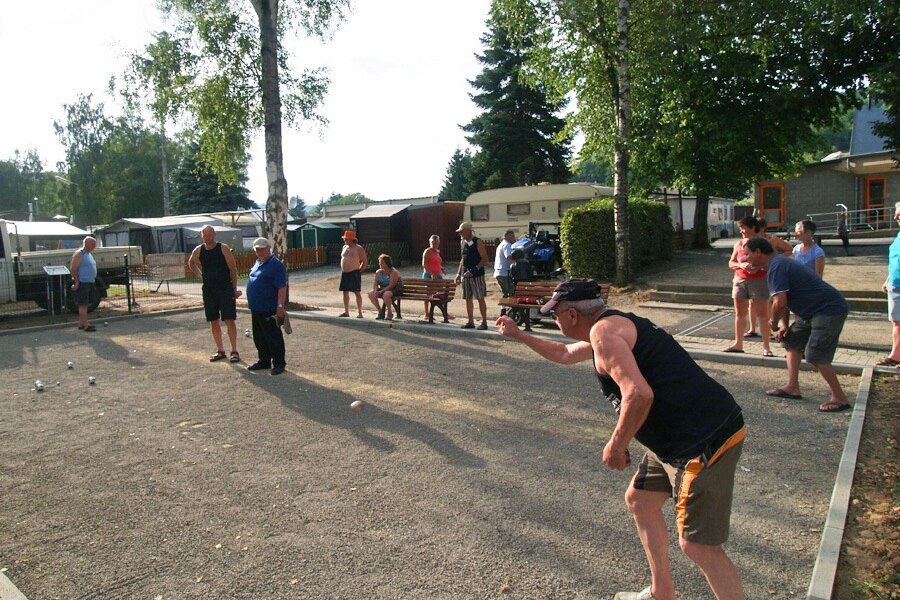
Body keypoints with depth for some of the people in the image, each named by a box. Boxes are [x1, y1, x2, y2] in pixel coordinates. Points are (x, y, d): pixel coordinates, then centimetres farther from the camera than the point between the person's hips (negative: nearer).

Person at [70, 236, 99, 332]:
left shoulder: (89, 254, 16)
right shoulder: (79, 254, -13)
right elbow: (73, 269, -17)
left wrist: (93, 282, 21)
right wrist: (77, 282, -20)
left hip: (89, 283, 9)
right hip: (82, 284, -9)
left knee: (84, 304, 13)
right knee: (83, 304, -7)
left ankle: (81, 323, 21)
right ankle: (86, 325, -7)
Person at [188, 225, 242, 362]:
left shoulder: (223, 248, -8)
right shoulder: (198, 251, 4)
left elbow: (233, 269, -7)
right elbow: (191, 263, 26)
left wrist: (235, 288, -8)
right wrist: (200, 274, 12)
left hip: (225, 288, -4)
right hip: (208, 290, 5)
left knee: (229, 320, -7)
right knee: (213, 321, 9)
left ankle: (234, 351, -1)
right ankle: (220, 351, 19)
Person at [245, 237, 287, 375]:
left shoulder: (276, 264, -14)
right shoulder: (257, 263, 13)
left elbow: (282, 287, -19)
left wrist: (280, 306, -25)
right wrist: (252, 303, 21)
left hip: (269, 310, -9)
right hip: (256, 309, 9)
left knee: (274, 337, 0)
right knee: (259, 338, 16)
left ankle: (279, 363, 9)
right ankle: (264, 361, 28)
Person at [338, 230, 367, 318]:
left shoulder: (359, 248, -6)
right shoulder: (344, 247, 14)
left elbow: (365, 261, -5)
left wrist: (359, 270, -7)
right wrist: (342, 269, 15)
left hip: (354, 273, -7)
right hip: (344, 273, 7)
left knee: (357, 292, -5)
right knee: (345, 293, 9)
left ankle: (360, 312, 0)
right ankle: (346, 312, 18)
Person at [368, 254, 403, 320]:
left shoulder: (394, 272, -17)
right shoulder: (378, 272, 5)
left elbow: (391, 286, -24)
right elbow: (375, 284, 2)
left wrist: (381, 292, -29)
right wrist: (375, 291, -20)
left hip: (396, 289, -7)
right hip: (383, 289, 7)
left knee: (386, 294, -39)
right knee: (371, 294, -15)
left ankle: (390, 313, -17)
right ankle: (381, 312, -2)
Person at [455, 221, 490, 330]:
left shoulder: (478, 242, -10)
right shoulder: (463, 242, 10)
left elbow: (485, 259, -13)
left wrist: (473, 271, -20)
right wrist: (459, 273, 12)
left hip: (477, 275, -7)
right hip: (465, 275, 7)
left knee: (480, 298, -3)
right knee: (468, 298, 8)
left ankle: (484, 322, 3)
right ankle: (470, 322, 16)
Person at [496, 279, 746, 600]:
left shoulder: (602, 330, -15)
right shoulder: (614, 327, 17)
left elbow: (639, 395, -28)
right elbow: (564, 353, 35)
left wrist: (616, 445, -14)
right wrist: (518, 334, 42)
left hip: (704, 441, -11)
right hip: (680, 438, 11)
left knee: (697, 544, -3)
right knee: (639, 501, 22)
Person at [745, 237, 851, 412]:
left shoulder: (776, 266, -19)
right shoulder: (779, 264, 15)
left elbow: (779, 302, -27)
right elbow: (784, 302, 19)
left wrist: (774, 323, -9)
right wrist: (784, 325, 7)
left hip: (830, 310, -11)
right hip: (814, 311, 11)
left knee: (815, 356, -11)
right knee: (792, 341, 16)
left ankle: (839, 398, 0)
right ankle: (792, 387, 19)